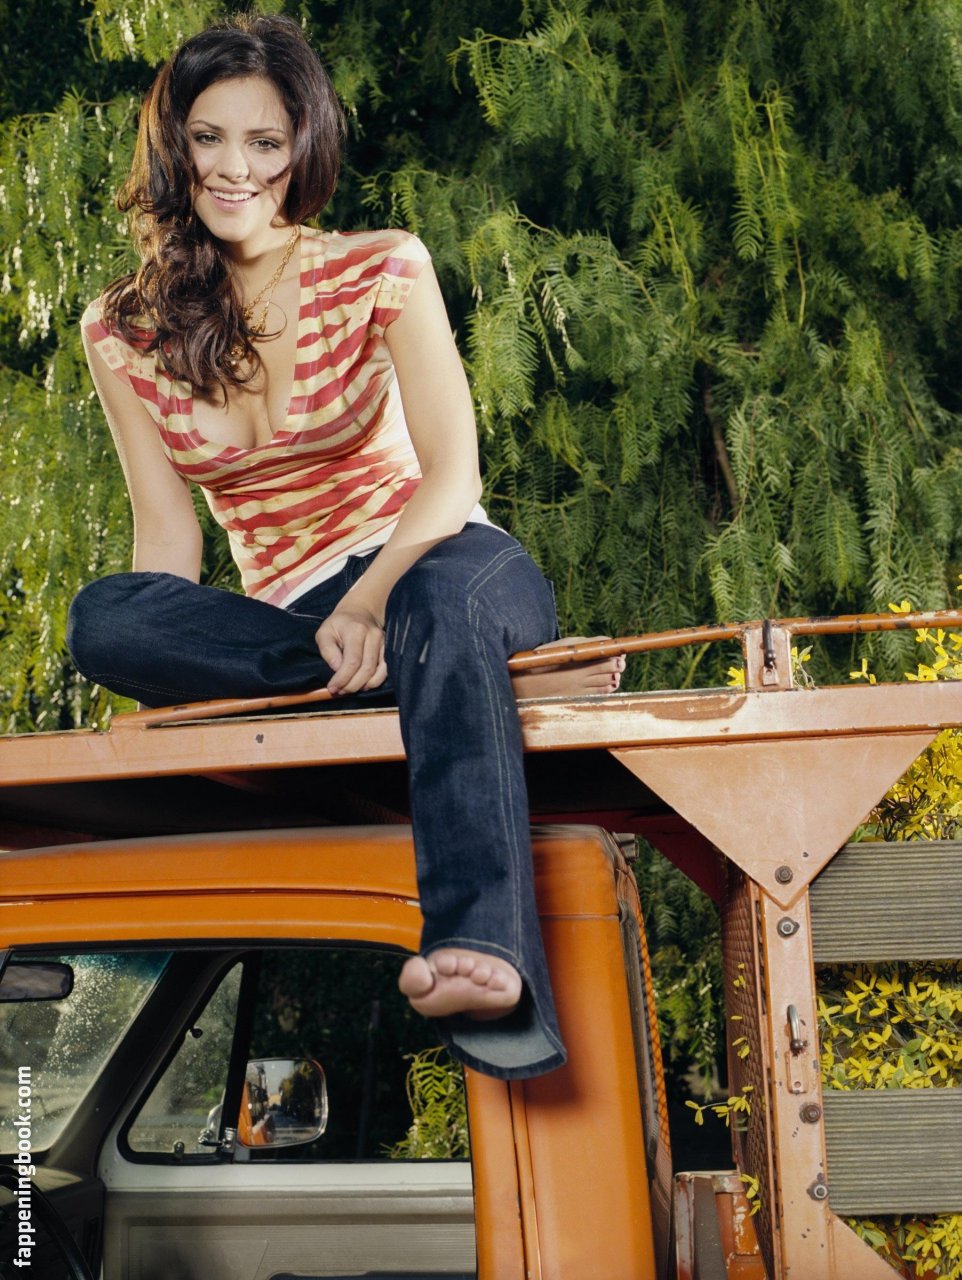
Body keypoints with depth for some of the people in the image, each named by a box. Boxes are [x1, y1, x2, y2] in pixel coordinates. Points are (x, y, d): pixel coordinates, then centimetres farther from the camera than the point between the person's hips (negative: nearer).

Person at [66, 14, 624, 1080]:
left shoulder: (382, 273, 0)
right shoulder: (123, 332, 7)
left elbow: (452, 477, -10)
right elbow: (168, 530, 4)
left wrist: (371, 600, -28)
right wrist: (166, 679, -15)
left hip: (435, 567, -2)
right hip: (290, 622, 3)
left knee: (444, 600, -40)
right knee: (101, 617, -27)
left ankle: (487, 956, -61)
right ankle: (499, 673, -29)